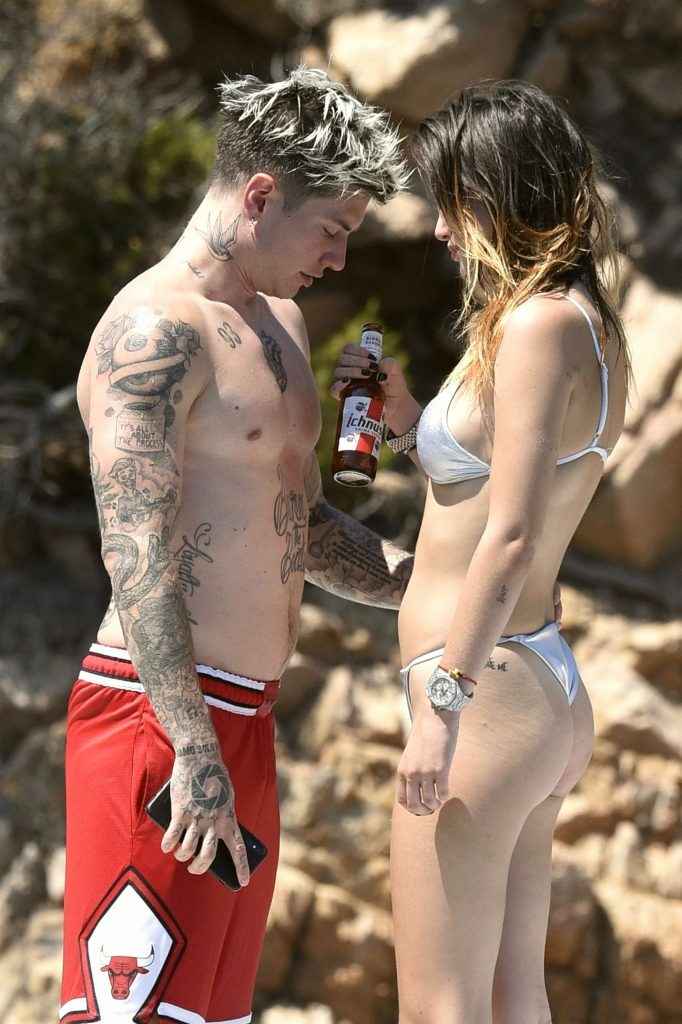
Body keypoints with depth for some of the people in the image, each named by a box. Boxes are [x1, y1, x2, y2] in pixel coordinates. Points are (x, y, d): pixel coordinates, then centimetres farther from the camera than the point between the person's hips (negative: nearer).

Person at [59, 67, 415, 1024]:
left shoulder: (279, 322, 17)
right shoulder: (155, 331, -14)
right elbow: (136, 558, -21)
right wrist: (194, 749, -26)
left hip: (242, 717, 10)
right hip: (160, 712, -10)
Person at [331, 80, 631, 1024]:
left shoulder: (538, 324, -16)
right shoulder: (596, 332, 13)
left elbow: (510, 541, -22)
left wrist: (443, 705, -23)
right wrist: (408, 418, 11)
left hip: (487, 696, -10)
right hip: (551, 696, 10)